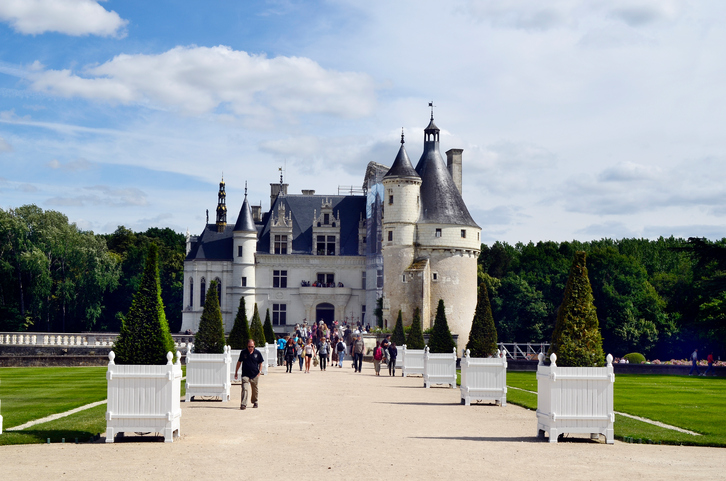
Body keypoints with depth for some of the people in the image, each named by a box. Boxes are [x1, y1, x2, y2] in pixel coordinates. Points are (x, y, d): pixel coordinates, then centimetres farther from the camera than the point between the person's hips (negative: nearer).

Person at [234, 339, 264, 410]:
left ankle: (255, 402, 35)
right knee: (245, 389, -15)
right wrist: (236, 373, 12)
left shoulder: (258, 353, 0)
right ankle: (243, 404, -20)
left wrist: (259, 372, 1)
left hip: (255, 375, 1)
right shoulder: (243, 353, 1)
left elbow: (260, 363, 10)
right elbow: (239, 362, 11)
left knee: (255, 390, 14)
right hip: (245, 375, -1)